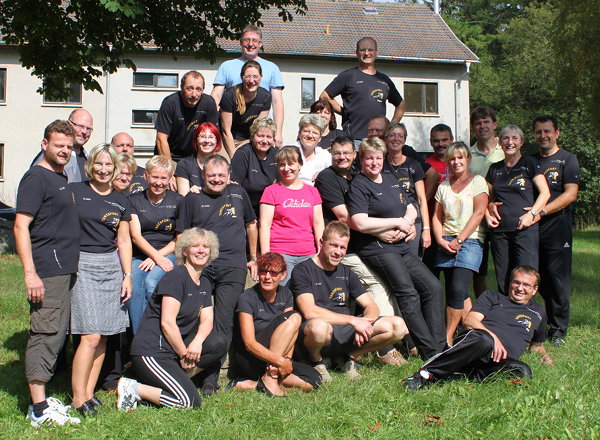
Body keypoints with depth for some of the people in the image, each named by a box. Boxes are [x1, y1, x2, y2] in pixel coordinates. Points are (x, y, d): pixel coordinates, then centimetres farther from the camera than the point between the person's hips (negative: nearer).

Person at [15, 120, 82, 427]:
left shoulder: (61, 179, 19)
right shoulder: (36, 177, -8)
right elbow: (21, 225, -16)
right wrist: (29, 273, -22)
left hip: (65, 271, 9)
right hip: (46, 271, -9)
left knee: (56, 335, 12)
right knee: (44, 334, -9)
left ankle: (41, 399, 21)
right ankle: (39, 409, -5)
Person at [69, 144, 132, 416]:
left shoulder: (120, 202, 13)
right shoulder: (74, 192, 1)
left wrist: (127, 276, 10)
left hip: (111, 266, 5)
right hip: (82, 264, -5)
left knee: (104, 336, 4)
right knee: (91, 335, -11)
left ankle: (89, 392, 14)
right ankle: (78, 398, 0)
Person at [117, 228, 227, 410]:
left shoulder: (205, 284, 14)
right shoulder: (176, 277, -13)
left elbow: (207, 321, 6)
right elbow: (167, 323, -18)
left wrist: (197, 342, -16)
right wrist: (184, 355, -10)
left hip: (174, 349, 9)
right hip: (151, 352, -8)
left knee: (219, 344, -10)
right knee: (190, 401, -18)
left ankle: (175, 379, 0)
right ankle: (133, 389, -4)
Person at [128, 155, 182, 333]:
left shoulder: (177, 201, 10)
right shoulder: (134, 200, 11)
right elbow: (135, 236, 0)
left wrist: (159, 255, -9)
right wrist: (157, 257, -14)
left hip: (167, 254, -1)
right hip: (138, 255, 1)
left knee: (151, 283, -31)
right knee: (133, 285, -29)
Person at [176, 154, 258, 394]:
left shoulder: (238, 193, 15)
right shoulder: (192, 199, 11)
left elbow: (251, 224, 26)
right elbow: (182, 236, 11)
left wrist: (253, 258, 23)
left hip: (233, 268, 0)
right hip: (200, 268, 0)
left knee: (223, 323, -6)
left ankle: (210, 378, -3)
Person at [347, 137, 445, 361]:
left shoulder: (391, 180, 18)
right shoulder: (359, 186, -7)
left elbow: (411, 209, 20)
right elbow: (360, 223, -20)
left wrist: (406, 224, -5)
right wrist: (398, 222, -12)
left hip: (401, 247, 8)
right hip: (376, 248, -8)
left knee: (433, 287, 1)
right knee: (408, 294, -18)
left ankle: (439, 346, 7)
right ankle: (429, 352, -15)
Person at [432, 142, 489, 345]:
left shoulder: (477, 181, 3)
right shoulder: (443, 187, 17)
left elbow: (478, 213, -6)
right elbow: (437, 217, 13)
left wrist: (459, 240, -11)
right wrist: (441, 240, -4)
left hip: (470, 241, -5)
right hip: (446, 243, 5)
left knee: (457, 289, -16)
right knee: (460, 294, 2)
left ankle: (447, 340, -11)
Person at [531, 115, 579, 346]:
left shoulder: (567, 159, 3)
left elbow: (571, 194, -8)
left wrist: (541, 212, -17)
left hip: (557, 229, -4)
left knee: (558, 280, -1)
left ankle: (558, 330, 8)